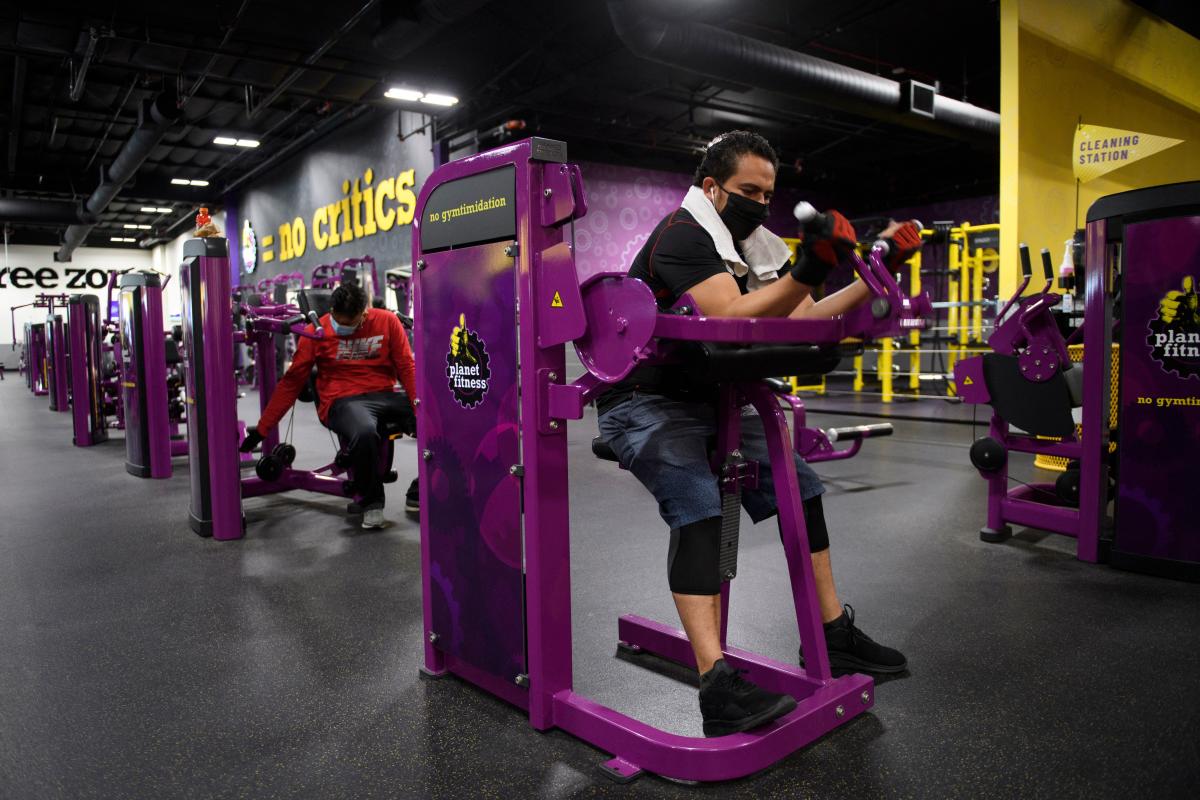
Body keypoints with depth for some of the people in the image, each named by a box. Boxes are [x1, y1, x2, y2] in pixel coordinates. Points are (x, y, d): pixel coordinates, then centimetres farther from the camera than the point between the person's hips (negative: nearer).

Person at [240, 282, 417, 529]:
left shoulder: (386, 321, 3)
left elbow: (407, 367, 5)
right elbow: (291, 382, 5)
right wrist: (262, 429, 3)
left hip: (385, 395, 3)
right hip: (343, 401, -2)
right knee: (365, 434, -39)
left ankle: (420, 491, -2)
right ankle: (372, 502, -12)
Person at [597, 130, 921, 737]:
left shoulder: (750, 246, 11)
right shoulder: (683, 236, -16)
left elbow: (806, 320, 5)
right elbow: (732, 321, -32)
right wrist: (807, 273, -40)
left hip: (710, 401, 9)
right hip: (644, 403, -9)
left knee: (799, 483, 6)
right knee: (698, 506, -31)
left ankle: (832, 635, 17)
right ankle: (718, 687, -34)